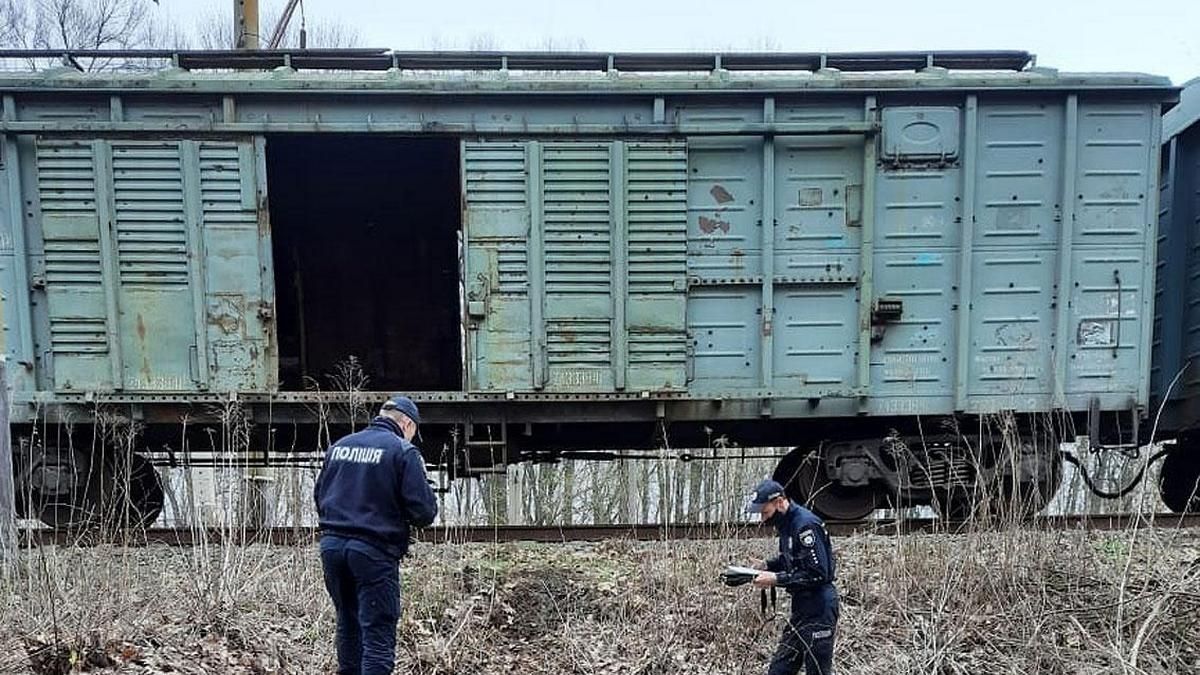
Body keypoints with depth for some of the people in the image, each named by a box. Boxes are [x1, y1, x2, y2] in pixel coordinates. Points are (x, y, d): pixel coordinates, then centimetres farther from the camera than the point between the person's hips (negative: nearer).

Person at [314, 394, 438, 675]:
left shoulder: (338, 446, 10)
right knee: (378, 635, -2)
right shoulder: (404, 451, -8)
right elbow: (424, 511, -12)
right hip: (374, 551, -6)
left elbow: (319, 496, 17)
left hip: (331, 544, 6)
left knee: (348, 626, 22)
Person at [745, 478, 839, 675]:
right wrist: (766, 565, 3)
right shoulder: (787, 523, 8)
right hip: (802, 607, 10)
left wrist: (776, 579, -22)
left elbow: (818, 574, -24)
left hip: (818, 609, -10)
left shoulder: (805, 524, -21)